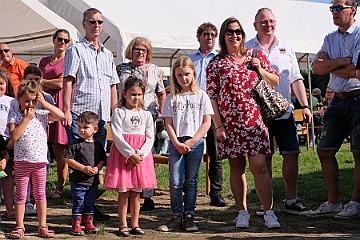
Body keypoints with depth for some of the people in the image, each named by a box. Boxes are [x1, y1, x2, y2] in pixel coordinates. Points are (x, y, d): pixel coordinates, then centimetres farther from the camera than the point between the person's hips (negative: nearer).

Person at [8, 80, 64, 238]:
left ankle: (42, 226, 15)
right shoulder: (14, 116, -3)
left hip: (40, 161, 2)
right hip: (21, 161, -1)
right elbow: (14, 136, -15)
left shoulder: (42, 115, 2)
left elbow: (61, 116, -10)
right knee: (21, 194, 6)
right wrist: (26, 119, -16)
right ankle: (19, 226, 14)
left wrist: (44, 103, -10)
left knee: (40, 194, 8)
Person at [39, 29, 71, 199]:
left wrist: (42, 81, 6)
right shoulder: (44, 61, 20)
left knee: (60, 149, -5)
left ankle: (59, 187, 1)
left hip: (61, 104, -4)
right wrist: (52, 85, 0)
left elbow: (61, 83, -5)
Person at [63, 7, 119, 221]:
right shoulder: (76, 50, 2)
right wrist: (66, 110, -15)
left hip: (102, 116, 6)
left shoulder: (108, 54, 19)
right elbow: (68, 81, -6)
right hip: (79, 115, -6)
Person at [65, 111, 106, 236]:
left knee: (90, 203, 13)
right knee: (78, 203, 0)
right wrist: (83, 168, -16)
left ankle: (89, 224, 23)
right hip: (78, 181, -4)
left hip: (93, 180, 4)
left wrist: (97, 168, -10)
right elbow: (68, 159, -11)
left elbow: (103, 159, 11)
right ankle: (76, 225, 8)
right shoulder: (76, 144, -8)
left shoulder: (98, 145, 4)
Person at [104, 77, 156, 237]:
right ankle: (123, 225, 6)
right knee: (123, 192, -1)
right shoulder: (119, 113, -1)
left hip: (141, 155, 4)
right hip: (123, 153, -3)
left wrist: (140, 154, -10)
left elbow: (150, 137, 5)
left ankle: (135, 225, 14)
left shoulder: (146, 115, 11)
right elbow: (117, 135, -9)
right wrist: (131, 154, -15)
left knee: (136, 193, 8)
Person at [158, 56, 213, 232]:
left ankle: (189, 216, 10)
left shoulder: (201, 96, 3)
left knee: (191, 181, 4)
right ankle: (176, 216, 6)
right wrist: (177, 144, -9)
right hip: (176, 143, 1)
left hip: (196, 143, -1)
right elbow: (168, 124, 4)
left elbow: (207, 122, -1)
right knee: (175, 182, -2)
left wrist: (191, 142, -9)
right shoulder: (171, 98, 6)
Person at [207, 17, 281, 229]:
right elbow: (211, 97, 0)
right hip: (229, 123, 0)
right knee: (237, 167, 7)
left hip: (254, 120, 0)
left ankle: (269, 213, -2)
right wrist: (218, 125, -6)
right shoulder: (216, 63, 3)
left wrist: (260, 69, -6)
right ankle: (243, 212, 16)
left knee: (259, 166, -7)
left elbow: (275, 82, 13)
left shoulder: (256, 55, 8)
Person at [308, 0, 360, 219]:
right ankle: (333, 203, 14)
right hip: (338, 100, 7)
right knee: (325, 151, 6)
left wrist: (329, 65, -5)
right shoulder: (330, 39, 14)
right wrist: (341, 61, -12)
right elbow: (316, 68, 3)